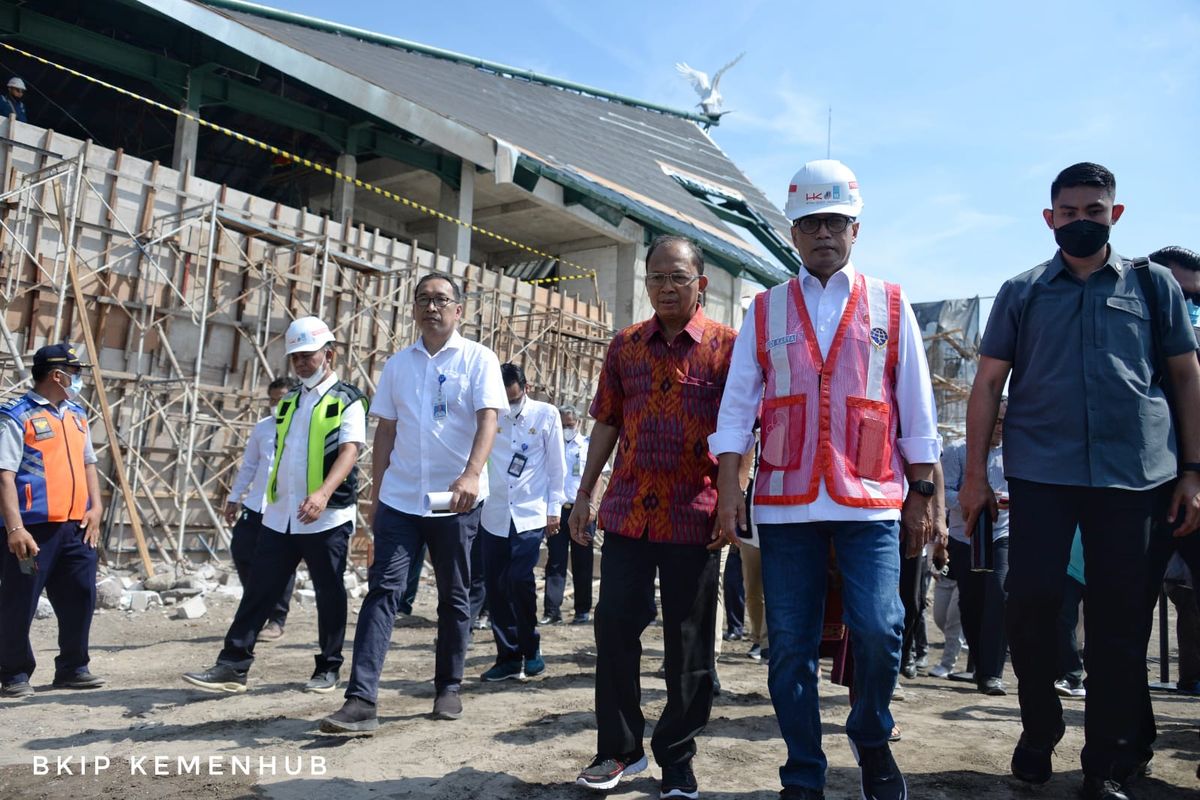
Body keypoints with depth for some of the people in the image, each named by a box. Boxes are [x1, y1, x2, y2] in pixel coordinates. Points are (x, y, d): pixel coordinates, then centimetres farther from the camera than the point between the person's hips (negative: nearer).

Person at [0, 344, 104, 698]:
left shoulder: (77, 415, 15)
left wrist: (95, 507, 7)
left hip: (75, 526, 7)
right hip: (34, 528, -7)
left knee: (80, 596, 10)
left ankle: (72, 668, 23)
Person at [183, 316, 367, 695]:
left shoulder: (347, 400, -5)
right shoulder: (288, 401, 16)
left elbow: (350, 450, -19)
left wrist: (323, 493, -33)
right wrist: (271, 502, 19)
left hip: (327, 516, -6)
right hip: (280, 516, 6)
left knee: (329, 593, 4)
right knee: (260, 590, 6)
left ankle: (328, 668, 17)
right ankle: (232, 666, 11)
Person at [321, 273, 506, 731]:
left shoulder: (478, 359, -2)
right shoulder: (397, 364, 10)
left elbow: (488, 419, -14)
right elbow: (385, 432, 12)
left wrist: (471, 474, -30)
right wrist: (376, 492, 9)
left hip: (455, 499, -2)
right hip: (400, 498, 3)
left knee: (453, 595, 9)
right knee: (382, 589, -6)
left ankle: (449, 688, 24)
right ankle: (361, 699, -4)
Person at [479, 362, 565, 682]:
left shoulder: (546, 415, 1)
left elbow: (556, 466, 2)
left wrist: (554, 509, -1)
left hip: (531, 514, -3)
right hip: (495, 515, 3)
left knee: (520, 578, -16)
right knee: (496, 587, 4)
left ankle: (531, 648, 7)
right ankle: (508, 657, 18)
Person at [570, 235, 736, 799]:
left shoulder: (727, 346, -2)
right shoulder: (624, 346, 9)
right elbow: (606, 423, 13)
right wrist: (585, 493, 10)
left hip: (695, 516, -3)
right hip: (628, 511, 3)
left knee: (689, 643, 6)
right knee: (614, 624, 5)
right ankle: (619, 748, 23)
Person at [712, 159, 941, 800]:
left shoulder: (890, 305, 10)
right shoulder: (765, 311, 11)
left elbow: (917, 409, 10)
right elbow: (737, 405, 6)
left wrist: (922, 493, 6)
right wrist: (728, 486, -3)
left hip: (871, 501, -1)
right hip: (784, 501, 1)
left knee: (878, 629, -11)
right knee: (791, 645, 4)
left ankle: (871, 739, 20)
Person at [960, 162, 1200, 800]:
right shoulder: (1022, 292, 10)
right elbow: (988, 384, 7)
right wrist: (973, 474, 1)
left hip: (1135, 476, 1)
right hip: (1040, 474, 0)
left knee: (1120, 623, 5)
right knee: (1030, 604, -4)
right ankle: (1038, 731, 20)